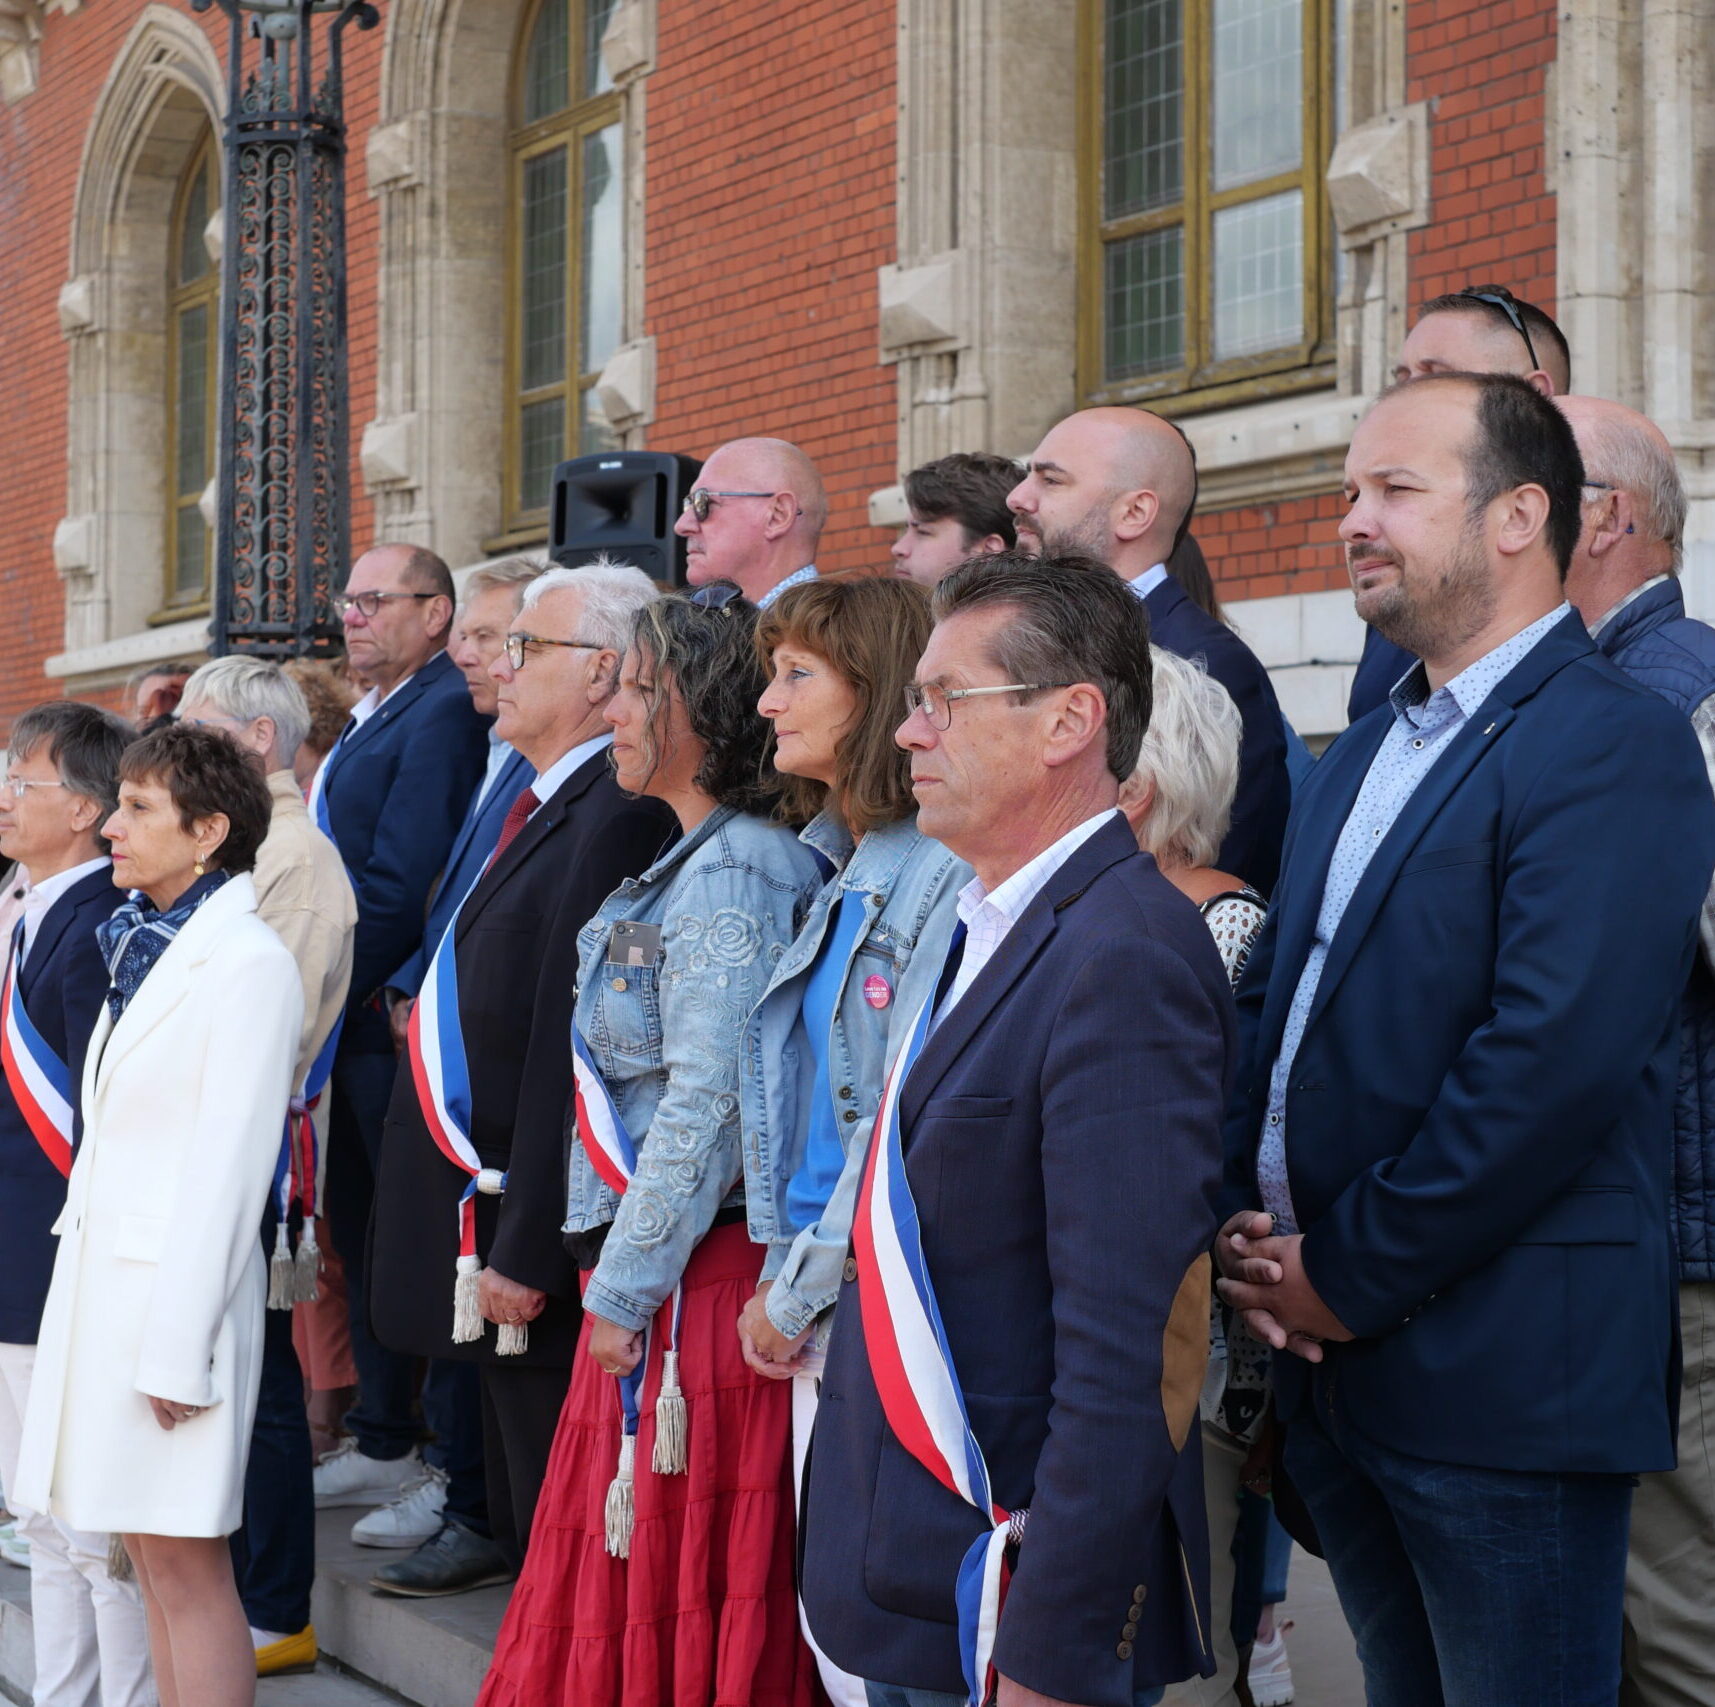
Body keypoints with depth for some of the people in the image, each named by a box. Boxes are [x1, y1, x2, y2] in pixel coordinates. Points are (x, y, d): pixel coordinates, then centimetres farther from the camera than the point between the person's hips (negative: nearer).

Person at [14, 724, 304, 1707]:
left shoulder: (246, 963, -12)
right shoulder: (144, 947, 15)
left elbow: (228, 1170, -16)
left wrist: (175, 1348, -18)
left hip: (177, 1287, -9)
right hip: (103, 1278, 9)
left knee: (187, 1567, -4)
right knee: (153, 1561, 11)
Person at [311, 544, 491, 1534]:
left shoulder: (442, 717, -14)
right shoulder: (370, 720, 17)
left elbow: (398, 887, -20)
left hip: (399, 1028, -10)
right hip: (350, 1022, 10)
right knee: (362, 1234, 16)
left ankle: (465, 1481, 2)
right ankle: (383, 1444, 28)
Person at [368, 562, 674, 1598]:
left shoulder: (614, 816, -19)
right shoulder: (546, 804, 13)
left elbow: (568, 1049, -22)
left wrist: (524, 1250, -22)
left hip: (527, 1216, -10)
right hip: (479, 1199, 10)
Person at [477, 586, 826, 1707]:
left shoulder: (731, 876, -15)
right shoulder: (700, 863, 15)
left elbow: (704, 1104, -20)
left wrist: (624, 1289, -16)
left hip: (692, 1282, -10)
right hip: (658, 1275, 10)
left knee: (666, 1599, -2)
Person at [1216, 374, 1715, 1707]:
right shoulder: (1362, 759, 18)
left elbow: (1557, 1057, -22)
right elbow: (1273, 995, 17)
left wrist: (1352, 1272, -16)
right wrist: (1243, 1223, 0)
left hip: (1503, 1385, -8)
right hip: (1334, 1358, 8)